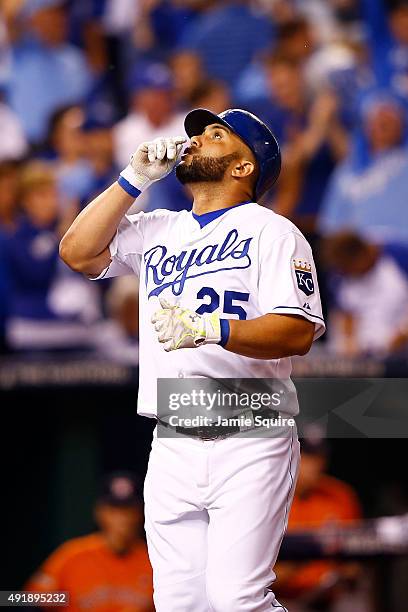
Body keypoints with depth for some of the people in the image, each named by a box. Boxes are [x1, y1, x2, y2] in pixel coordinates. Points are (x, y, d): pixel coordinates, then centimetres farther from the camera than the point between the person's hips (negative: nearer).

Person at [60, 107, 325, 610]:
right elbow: (78, 252, 9)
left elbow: (298, 332, -11)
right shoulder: (157, 231, 20)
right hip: (172, 449, 6)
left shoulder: (270, 230, 1)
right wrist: (135, 178, 8)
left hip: (248, 442, -5)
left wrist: (211, 329, -26)